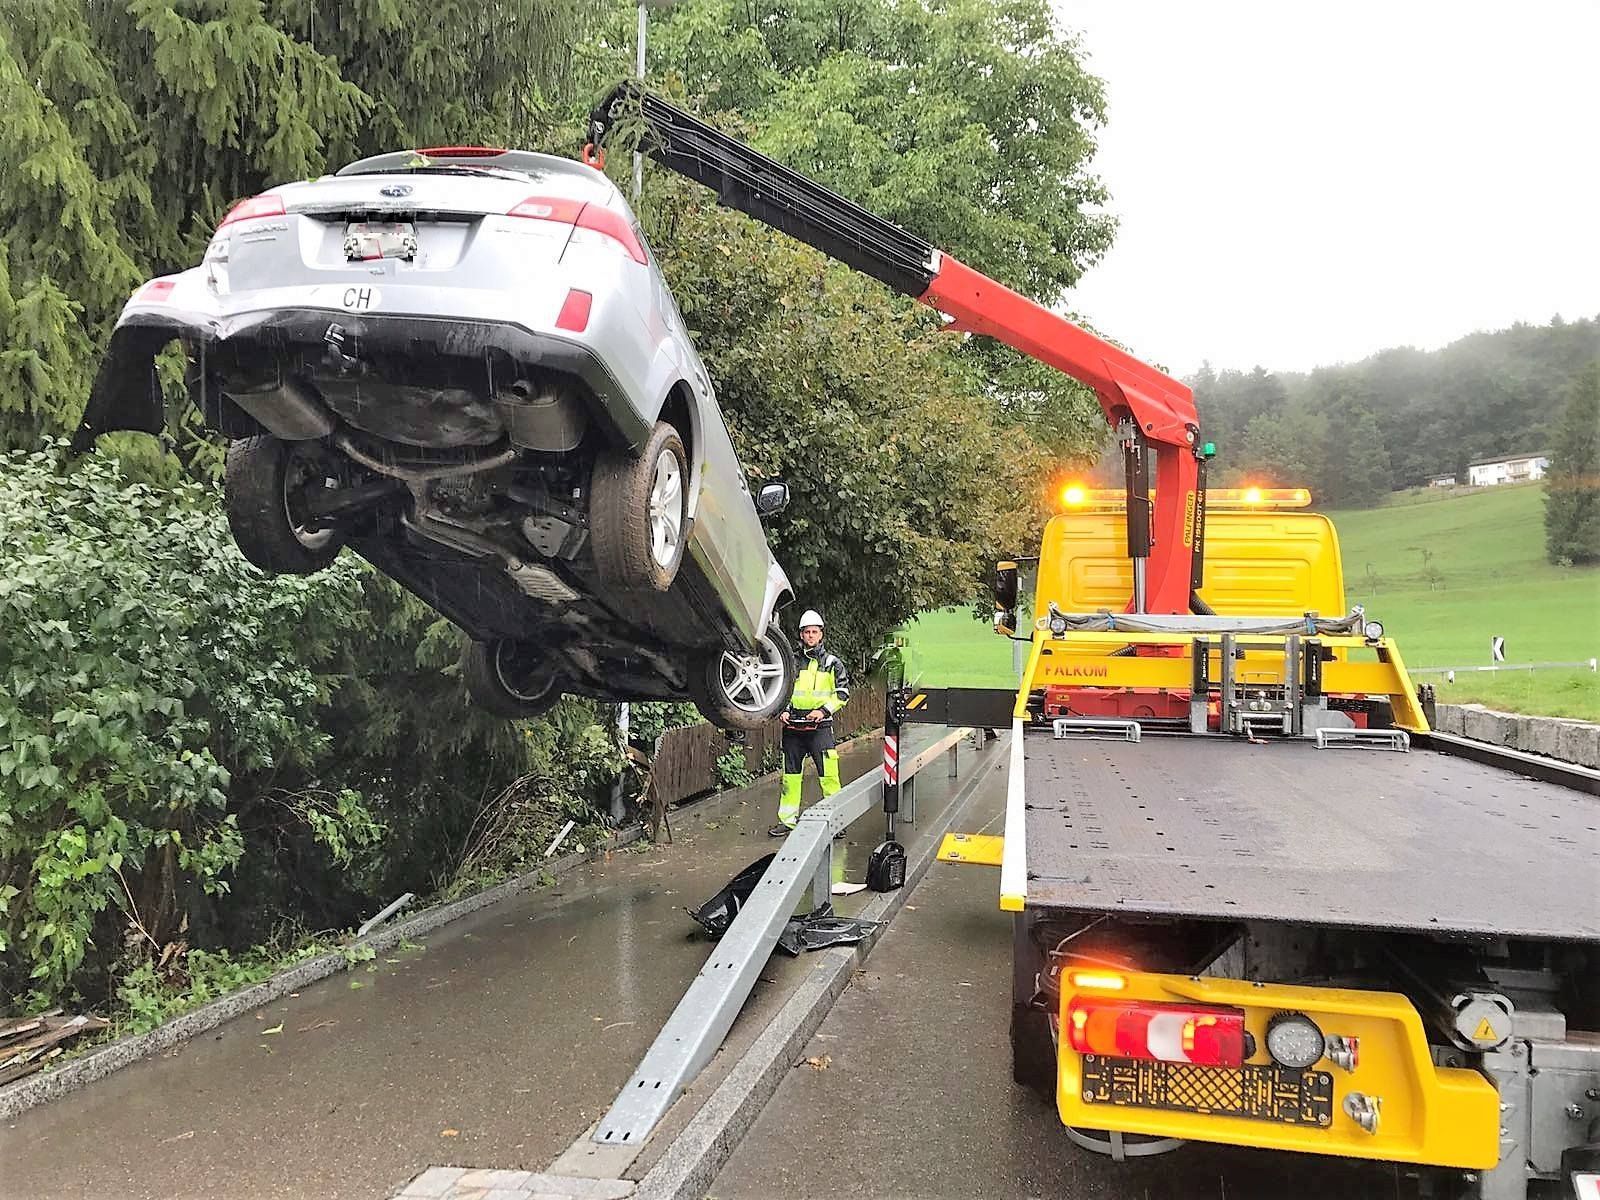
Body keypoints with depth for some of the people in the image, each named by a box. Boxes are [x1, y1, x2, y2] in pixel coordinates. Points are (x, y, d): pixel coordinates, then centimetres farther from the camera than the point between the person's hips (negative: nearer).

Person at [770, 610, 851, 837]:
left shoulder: (832, 663, 4)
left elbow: (843, 692, 3)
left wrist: (824, 710, -9)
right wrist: (783, 709, 1)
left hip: (820, 727, -3)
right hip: (793, 727, 3)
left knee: (828, 774, -7)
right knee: (790, 774, 8)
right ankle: (787, 820, 16)